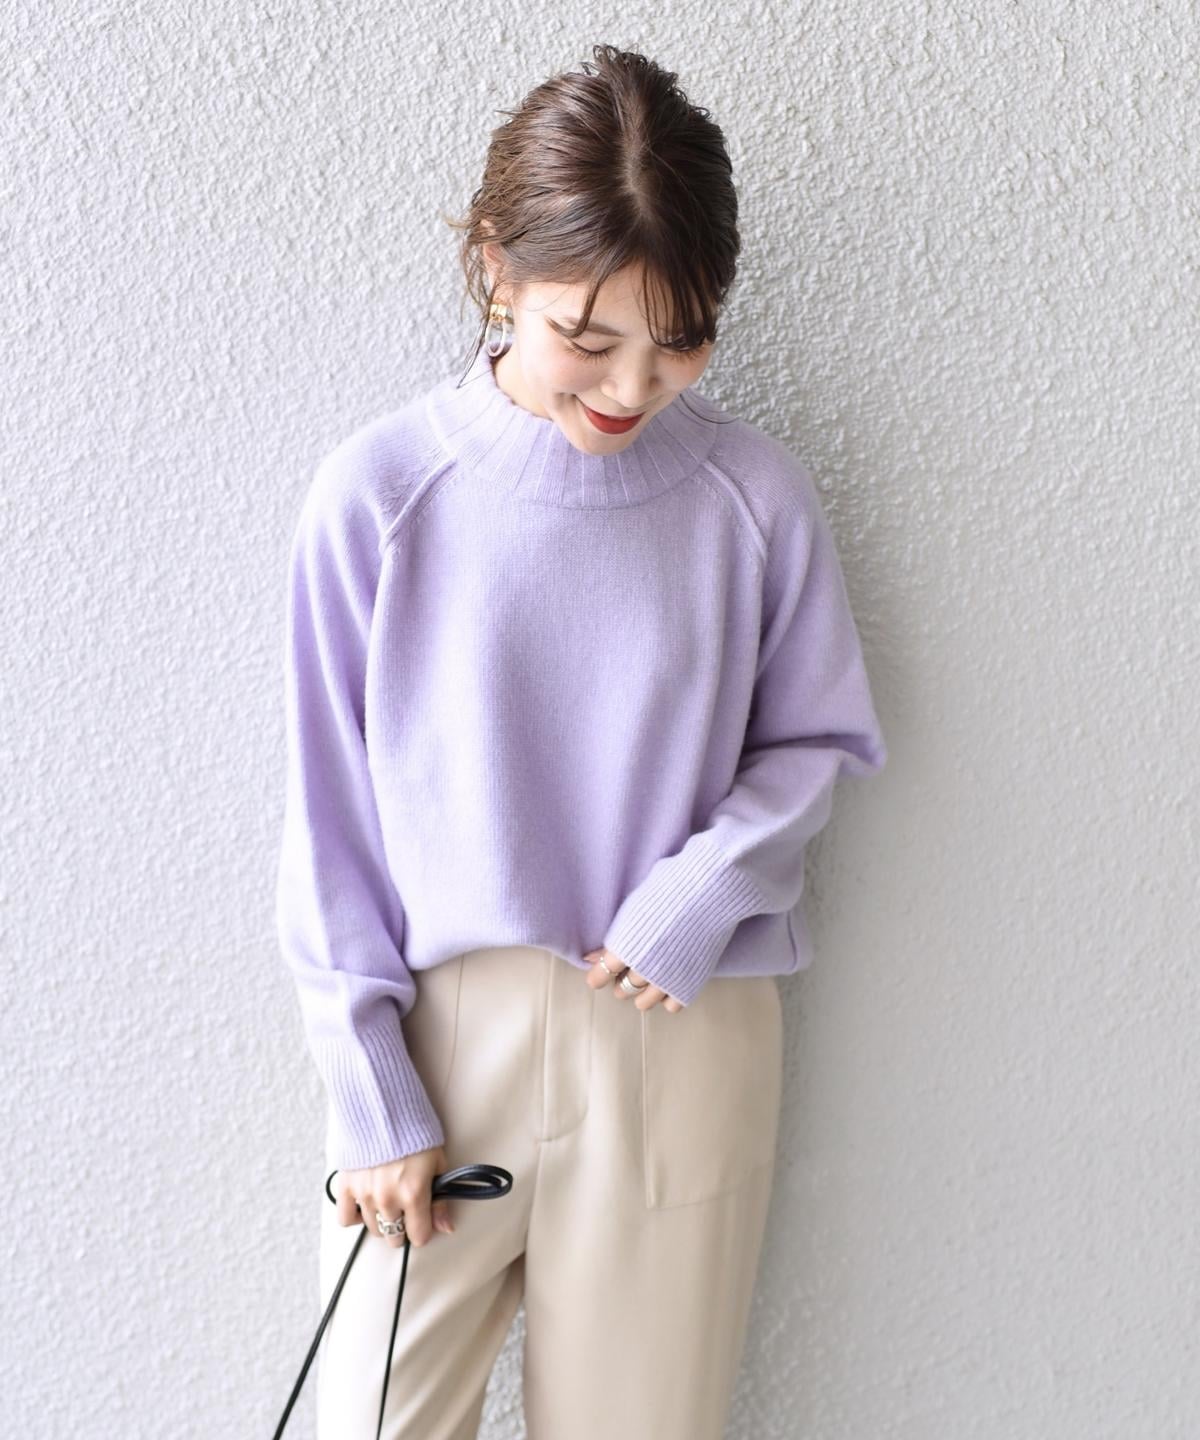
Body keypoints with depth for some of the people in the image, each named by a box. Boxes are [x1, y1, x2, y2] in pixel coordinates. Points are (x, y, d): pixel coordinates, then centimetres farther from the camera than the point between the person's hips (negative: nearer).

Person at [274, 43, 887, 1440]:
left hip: (683, 1044, 1)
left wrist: (706, 889, -11)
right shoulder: (378, 493, -8)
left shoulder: (756, 498, -5)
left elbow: (823, 738, 8)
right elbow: (331, 816, -3)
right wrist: (370, 1092, -4)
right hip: (440, 1027, 0)